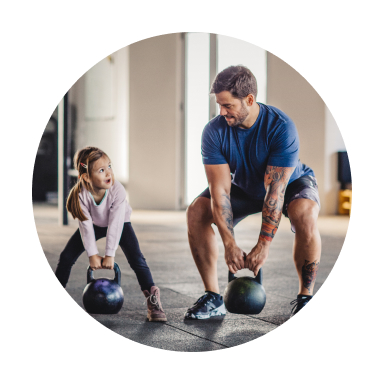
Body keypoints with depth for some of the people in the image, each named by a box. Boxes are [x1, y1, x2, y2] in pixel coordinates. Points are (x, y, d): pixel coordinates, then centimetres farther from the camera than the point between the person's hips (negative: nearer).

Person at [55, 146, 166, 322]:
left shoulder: (117, 190, -36)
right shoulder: (81, 194, -31)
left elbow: (115, 224, -32)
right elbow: (86, 225, -25)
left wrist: (110, 255, -29)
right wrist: (93, 255, -24)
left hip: (120, 224, -2)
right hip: (94, 225, 2)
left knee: (137, 259, -19)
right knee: (67, 256, -5)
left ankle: (152, 300, -15)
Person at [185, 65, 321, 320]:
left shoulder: (281, 127, -34)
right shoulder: (214, 131, -24)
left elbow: (275, 190, -36)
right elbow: (220, 189, -26)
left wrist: (263, 246, -37)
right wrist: (230, 244, -35)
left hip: (290, 183, -3)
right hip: (244, 187, 4)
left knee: (305, 214, -37)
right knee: (197, 211, -19)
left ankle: (306, 298, -21)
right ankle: (213, 298, -10)